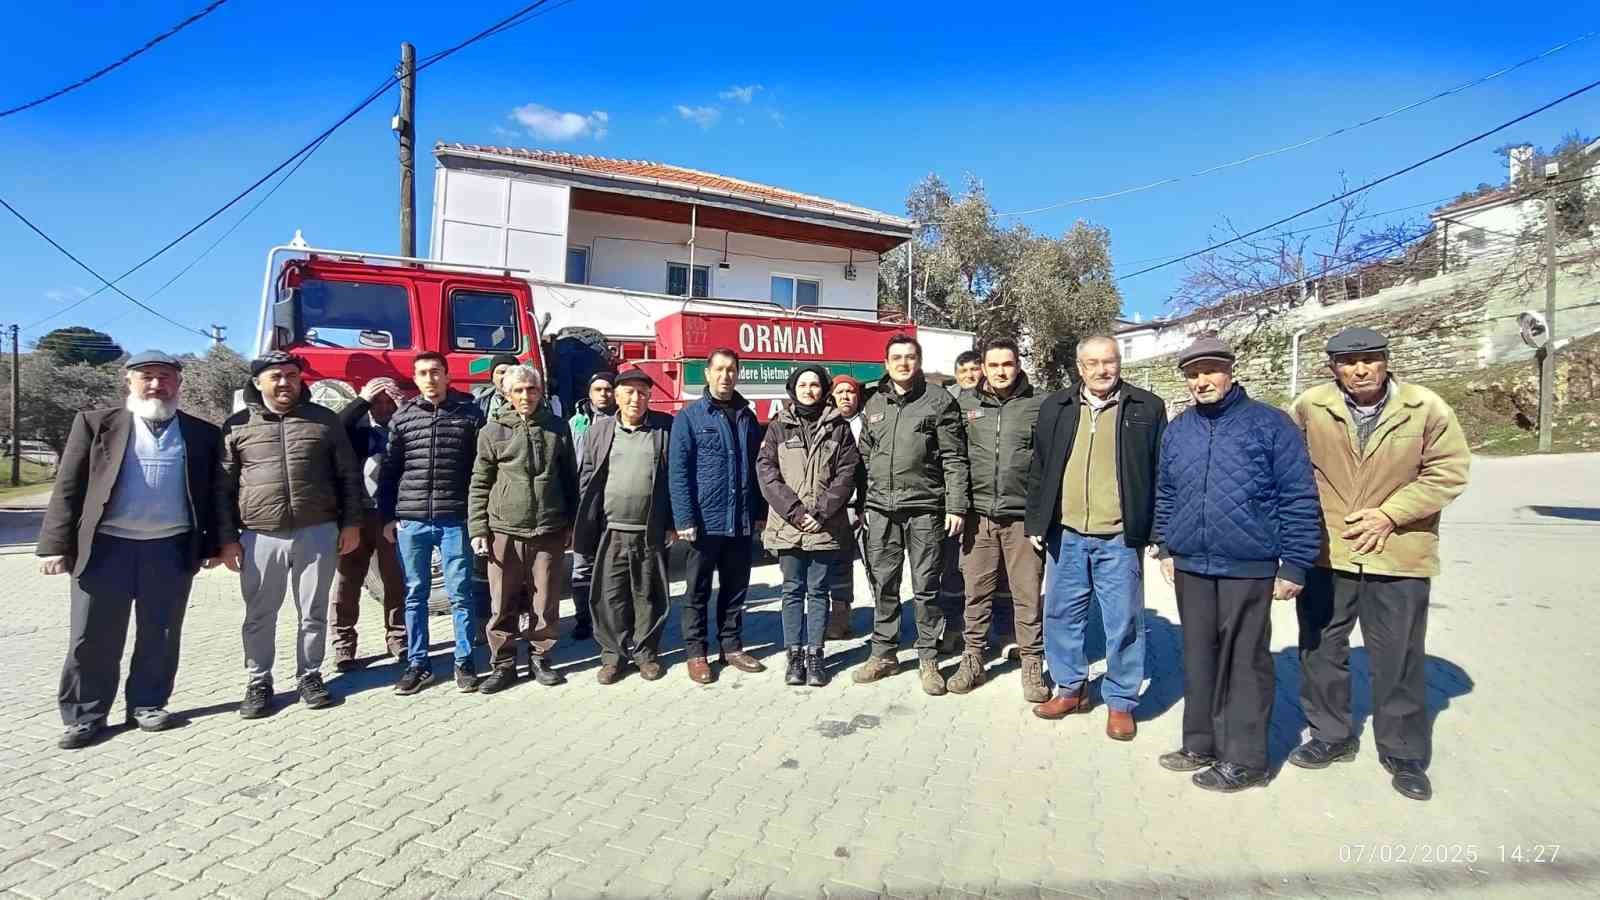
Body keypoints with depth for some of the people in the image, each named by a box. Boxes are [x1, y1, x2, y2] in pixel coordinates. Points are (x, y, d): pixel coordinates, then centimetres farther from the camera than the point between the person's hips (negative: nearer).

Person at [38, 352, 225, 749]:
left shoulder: (203, 433, 7)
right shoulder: (95, 423, 4)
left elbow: (212, 493, 9)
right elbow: (68, 487, 1)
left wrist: (212, 544, 4)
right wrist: (56, 544, -5)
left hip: (172, 547, 1)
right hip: (106, 545, -1)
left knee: (161, 635, 9)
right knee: (93, 637, 4)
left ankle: (148, 704, 23)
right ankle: (85, 715, 17)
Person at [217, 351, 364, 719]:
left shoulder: (325, 420, 5)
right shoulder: (237, 426, 5)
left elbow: (348, 476, 7)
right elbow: (223, 488, 6)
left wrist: (351, 523, 2)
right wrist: (227, 537, 0)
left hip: (317, 533, 0)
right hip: (259, 538, 0)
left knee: (313, 613, 9)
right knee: (259, 617, 9)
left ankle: (310, 676, 23)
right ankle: (258, 683, 23)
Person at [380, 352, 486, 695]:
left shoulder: (470, 412, 1)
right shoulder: (402, 417, 7)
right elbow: (389, 470, 10)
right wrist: (387, 516, 6)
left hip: (455, 520, -2)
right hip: (410, 521, 2)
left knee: (461, 593, 3)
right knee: (415, 594, 10)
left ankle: (464, 661, 15)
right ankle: (417, 663, 20)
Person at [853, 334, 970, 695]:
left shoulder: (938, 401, -1)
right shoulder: (874, 404, 12)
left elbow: (954, 458, -4)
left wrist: (956, 505, -10)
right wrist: (862, 504, 13)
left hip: (924, 507, -4)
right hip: (881, 508, 4)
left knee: (925, 586, 4)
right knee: (883, 584, 10)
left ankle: (928, 659, 16)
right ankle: (883, 654, 23)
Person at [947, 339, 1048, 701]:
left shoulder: (1039, 404, 0)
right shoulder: (965, 403, 6)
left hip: (1023, 514, -2)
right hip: (978, 513, 2)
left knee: (1027, 595, 6)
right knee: (977, 592, 10)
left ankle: (1032, 665, 20)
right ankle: (973, 659, 24)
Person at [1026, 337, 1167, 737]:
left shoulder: (1147, 408, 1)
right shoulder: (1056, 408, 8)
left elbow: (1162, 473, 2)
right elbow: (1039, 469, 12)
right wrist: (1037, 522, 8)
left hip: (1120, 538, -3)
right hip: (1067, 535, 3)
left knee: (1123, 621, 5)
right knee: (1062, 615, 12)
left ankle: (1121, 701, 20)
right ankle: (1071, 688, 29)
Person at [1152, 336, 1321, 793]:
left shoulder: (1269, 424, -6)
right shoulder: (1177, 430, 9)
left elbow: (1299, 498, -7)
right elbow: (1164, 495, 19)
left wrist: (1294, 564, -9)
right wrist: (1167, 548, 15)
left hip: (1248, 570, -5)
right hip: (1190, 567, 5)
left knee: (1246, 662, 4)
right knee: (1198, 658, 14)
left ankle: (1245, 759, 15)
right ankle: (1201, 743, 27)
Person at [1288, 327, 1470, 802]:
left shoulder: (1427, 408, -8)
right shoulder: (1310, 407, -5)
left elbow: (1448, 472, -5)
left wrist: (1389, 515, -13)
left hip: (1397, 554, -2)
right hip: (1325, 552, 2)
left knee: (1398, 660, 8)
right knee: (1320, 651, 14)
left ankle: (1405, 754, 27)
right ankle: (1331, 736, 33)